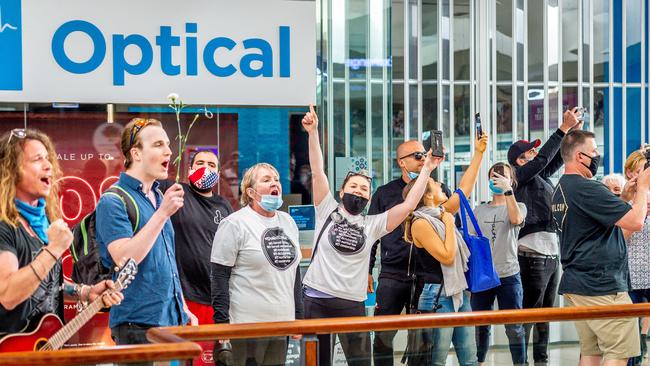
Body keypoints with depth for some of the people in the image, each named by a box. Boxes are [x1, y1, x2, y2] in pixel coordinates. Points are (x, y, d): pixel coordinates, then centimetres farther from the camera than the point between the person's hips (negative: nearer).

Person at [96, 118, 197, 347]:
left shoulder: (160, 197, 12)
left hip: (173, 321, 7)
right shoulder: (112, 202, -10)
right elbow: (125, 259, -22)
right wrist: (162, 213, -22)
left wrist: (183, 309, 16)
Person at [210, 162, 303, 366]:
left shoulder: (288, 222, 14)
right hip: (247, 324, -6)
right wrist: (222, 322, -16)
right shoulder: (235, 224, -7)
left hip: (283, 321, 6)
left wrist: (298, 316, 15)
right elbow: (219, 276, -10)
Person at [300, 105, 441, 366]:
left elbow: (409, 205, 1)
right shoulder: (327, 211, 5)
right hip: (316, 298, -1)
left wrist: (426, 170, -1)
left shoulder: (373, 225, 8)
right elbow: (317, 171, -4)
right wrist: (313, 133, -12)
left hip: (352, 303, 1)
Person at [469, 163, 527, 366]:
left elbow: (516, 220, -19)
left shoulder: (518, 207, 5)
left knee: (514, 328, -2)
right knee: (481, 326, 8)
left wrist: (508, 190, -26)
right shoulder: (479, 210, 12)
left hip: (509, 275, -3)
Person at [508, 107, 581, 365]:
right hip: (533, 255, -8)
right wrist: (564, 128, -17)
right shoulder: (522, 175, -7)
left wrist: (574, 131, 5)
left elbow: (557, 158, 19)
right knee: (529, 313, -4)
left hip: (552, 254, 8)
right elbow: (544, 157, -19)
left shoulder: (541, 177, 16)